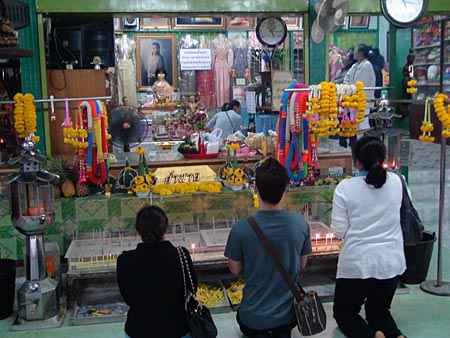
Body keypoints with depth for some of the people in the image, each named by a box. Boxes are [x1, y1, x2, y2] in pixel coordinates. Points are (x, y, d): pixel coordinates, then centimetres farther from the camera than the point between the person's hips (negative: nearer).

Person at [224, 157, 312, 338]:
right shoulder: (300, 223, -15)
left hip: (254, 317, -2)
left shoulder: (241, 228, -23)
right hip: (289, 314, 2)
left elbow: (236, 270, -8)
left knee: (243, 321, 34)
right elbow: (302, 265, -1)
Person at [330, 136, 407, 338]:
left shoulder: (345, 187, -14)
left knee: (343, 312, 18)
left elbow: (338, 232, -10)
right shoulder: (396, 182, -3)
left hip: (356, 263, -3)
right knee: (379, 312, 24)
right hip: (391, 262, 4)